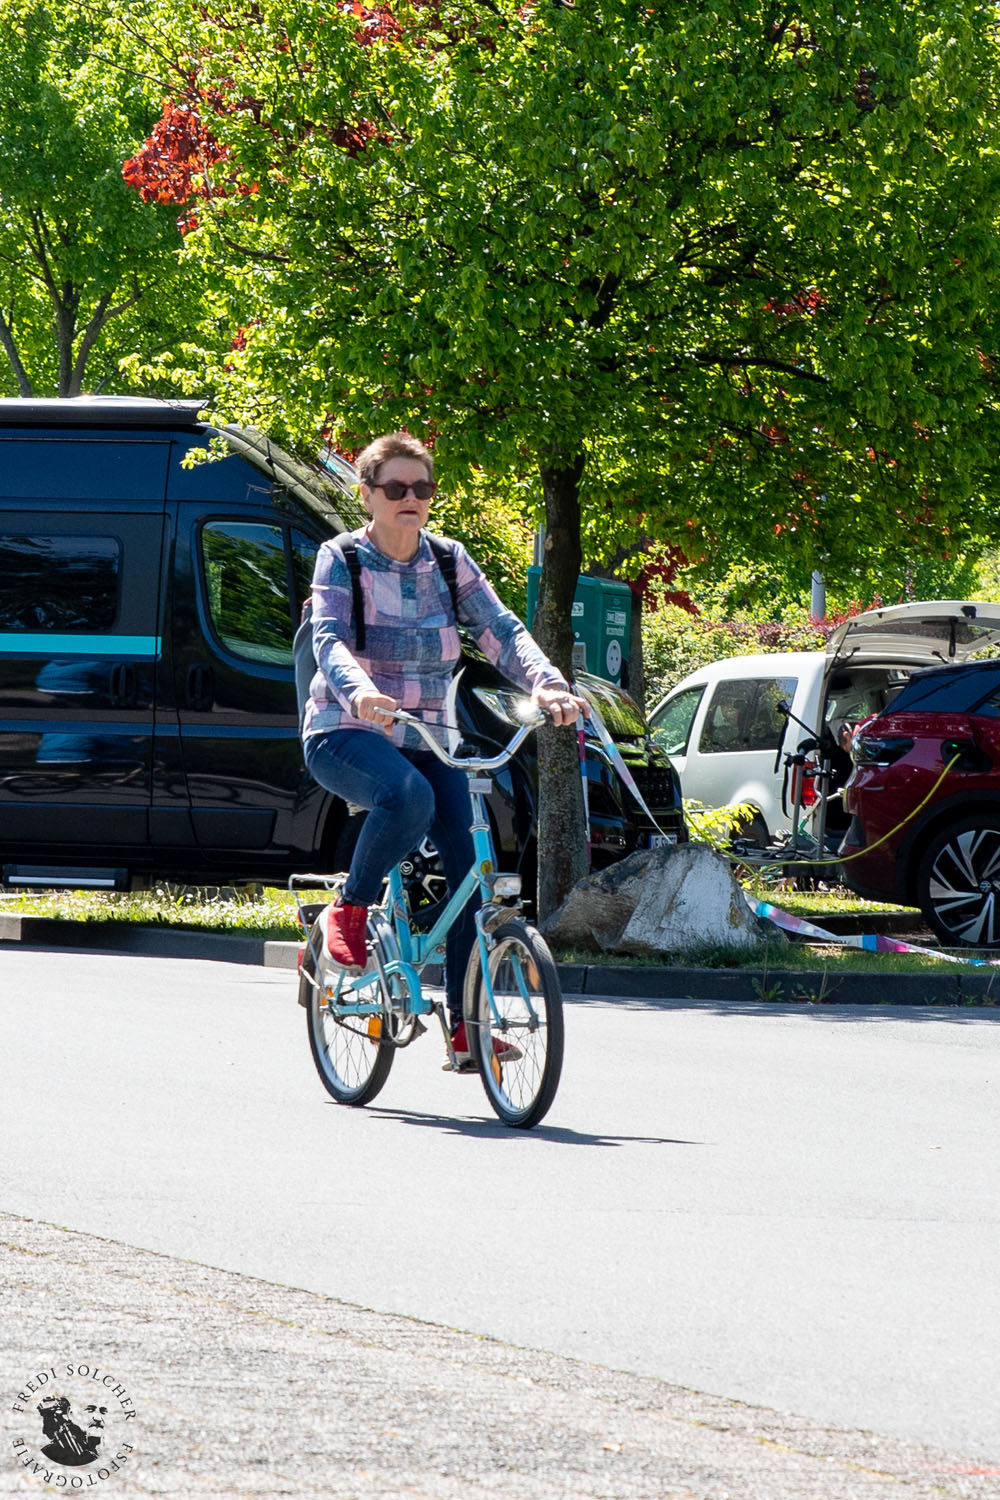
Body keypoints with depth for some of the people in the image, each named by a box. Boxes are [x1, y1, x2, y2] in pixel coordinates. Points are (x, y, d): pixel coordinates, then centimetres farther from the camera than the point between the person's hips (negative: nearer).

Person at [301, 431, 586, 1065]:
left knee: (470, 866, -10)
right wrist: (358, 690, -45)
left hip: (428, 741, 5)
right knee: (409, 798, -37)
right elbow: (330, 639, -22)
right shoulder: (341, 560, -6)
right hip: (348, 734, -5)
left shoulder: (449, 561, 5)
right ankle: (349, 911, -13)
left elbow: (501, 629, -6)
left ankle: (466, 1026, -4)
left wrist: (546, 683, -26)